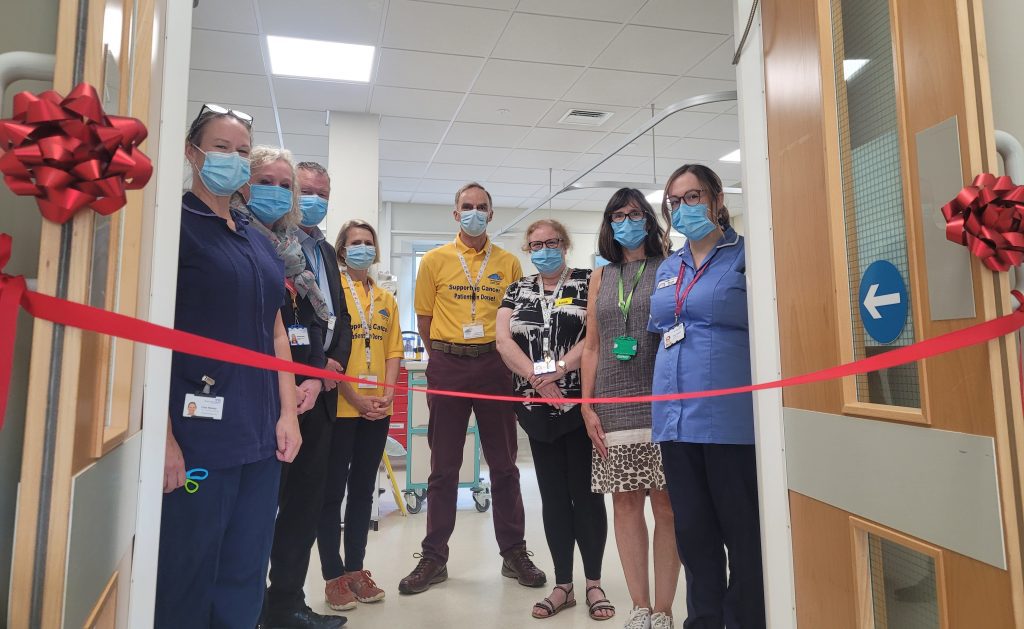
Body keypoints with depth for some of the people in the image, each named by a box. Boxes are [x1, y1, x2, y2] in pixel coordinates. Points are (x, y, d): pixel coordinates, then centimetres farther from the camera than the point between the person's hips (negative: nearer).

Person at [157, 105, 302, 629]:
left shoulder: (259, 241, 15)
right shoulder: (174, 225, -4)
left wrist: (288, 413, 8)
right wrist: (164, 436, -16)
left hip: (261, 434, 6)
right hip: (197, 433, -6)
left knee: (245, 577, 14)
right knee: (187, 578, 5)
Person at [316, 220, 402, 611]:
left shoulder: (386, 300, 13)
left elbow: (393, 350, 10)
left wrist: (387, 395, -4)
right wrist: (355, 399, -15)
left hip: (377, 411, 5)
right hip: (340, 406, -5)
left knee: (363, 490, 12)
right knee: (333, 491, 3)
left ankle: (356, 569, 24)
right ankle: (334, 576, 14)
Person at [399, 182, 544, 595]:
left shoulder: (509, 263, 7)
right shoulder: (434, 260, 4)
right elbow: (424, 319, 6)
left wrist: (508, 360, 3)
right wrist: (445, 358, 5)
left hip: (495, 364, 1)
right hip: (447, 366, 0)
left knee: (504, 464, 8)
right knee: (444, 467, 6)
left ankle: (514, 552, 21)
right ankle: (434, 558, 18)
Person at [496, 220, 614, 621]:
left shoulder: (586, 282, 3)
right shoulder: (517, 291, 13)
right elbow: (503, 341, 0)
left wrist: (558, 370, -19)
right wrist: (537, 378, -13)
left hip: (580, 403, -3)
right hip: (537, 408, 3)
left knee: (585, 491, 2)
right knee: (552, 494, 9)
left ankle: (593, 583, 17)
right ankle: (563, 585, 21)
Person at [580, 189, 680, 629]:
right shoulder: (601, 278, 14)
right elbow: (591, 346, 12)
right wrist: (587, 407, 4)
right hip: (614, 407, 3)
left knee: (665, 506, 1)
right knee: (625, 504, 5)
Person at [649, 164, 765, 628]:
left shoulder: (745, 258, -2)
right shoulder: (668, 269, 16)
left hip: (730, 417, -6)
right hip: (676, 417, 6)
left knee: (743, 534, 6)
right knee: (693, 533, 14)